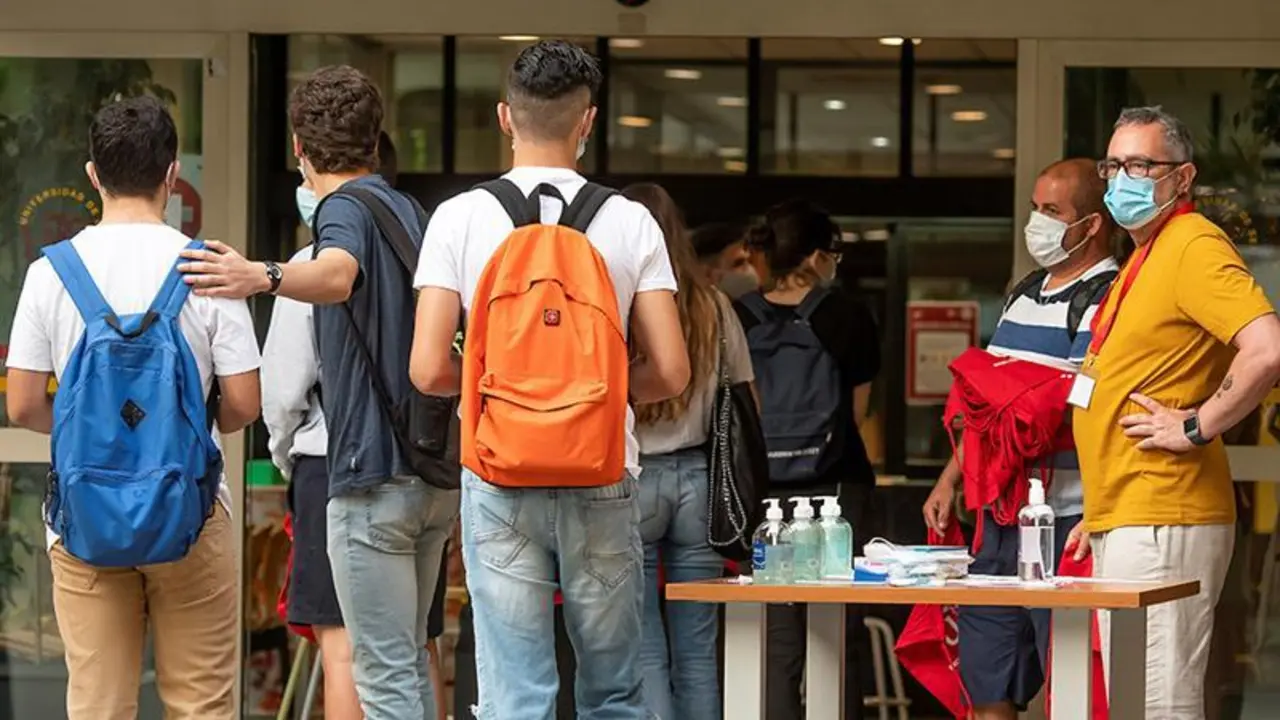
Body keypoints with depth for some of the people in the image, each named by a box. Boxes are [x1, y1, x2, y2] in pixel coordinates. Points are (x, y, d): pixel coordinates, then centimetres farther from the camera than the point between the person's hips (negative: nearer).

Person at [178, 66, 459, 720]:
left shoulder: (346, 208, -11)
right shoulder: (409, 211, 15)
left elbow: (336, 276, -36)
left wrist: (263, 278, -54)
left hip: (375, 475, -9)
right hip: (438, 473, 9)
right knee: (407, 660, 18)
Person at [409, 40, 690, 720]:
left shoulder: (459, 217, -4)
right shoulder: (629, 222, -1)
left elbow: (430, 370, -8)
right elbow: (669, 372, -4)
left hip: (500, 486, -1)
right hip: (603, 484, 1)